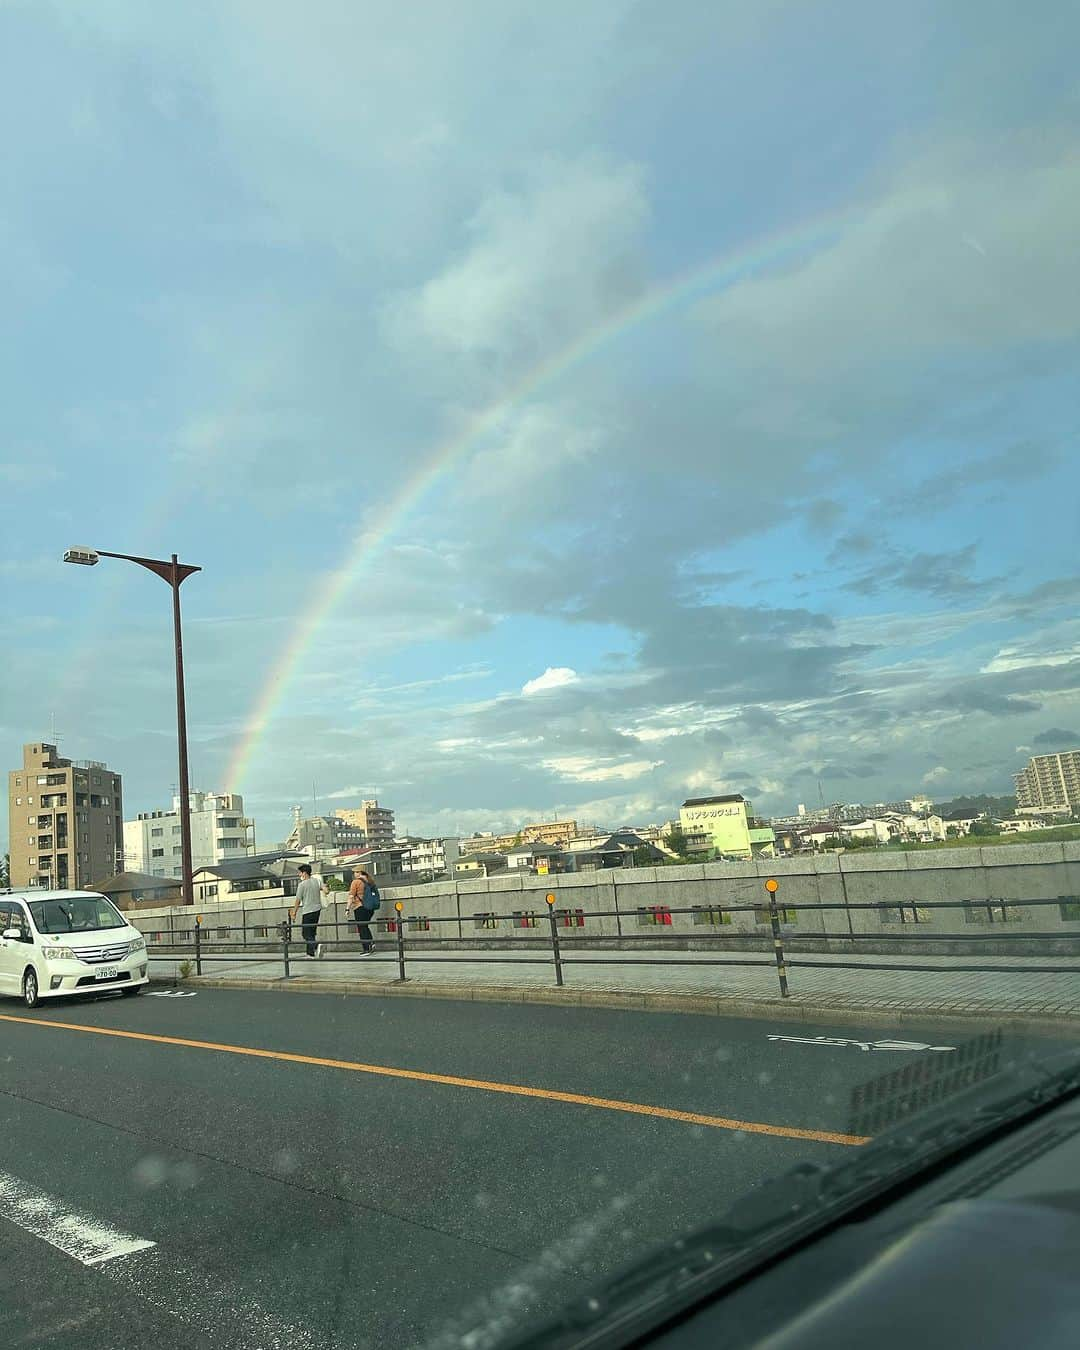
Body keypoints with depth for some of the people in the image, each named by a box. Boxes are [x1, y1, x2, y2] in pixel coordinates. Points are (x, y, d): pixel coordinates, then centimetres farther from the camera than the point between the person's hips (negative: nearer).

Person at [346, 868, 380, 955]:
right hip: (370, 908, 7)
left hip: (360, 907, -7)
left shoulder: (356, 882, -8)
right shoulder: (369, 881, 11)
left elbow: (351, 896, -11)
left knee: (361, 928, 0)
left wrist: (348, 908, -9)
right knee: (365, 926, 20)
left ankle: (366, 949, -1)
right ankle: (371, 942, 4)